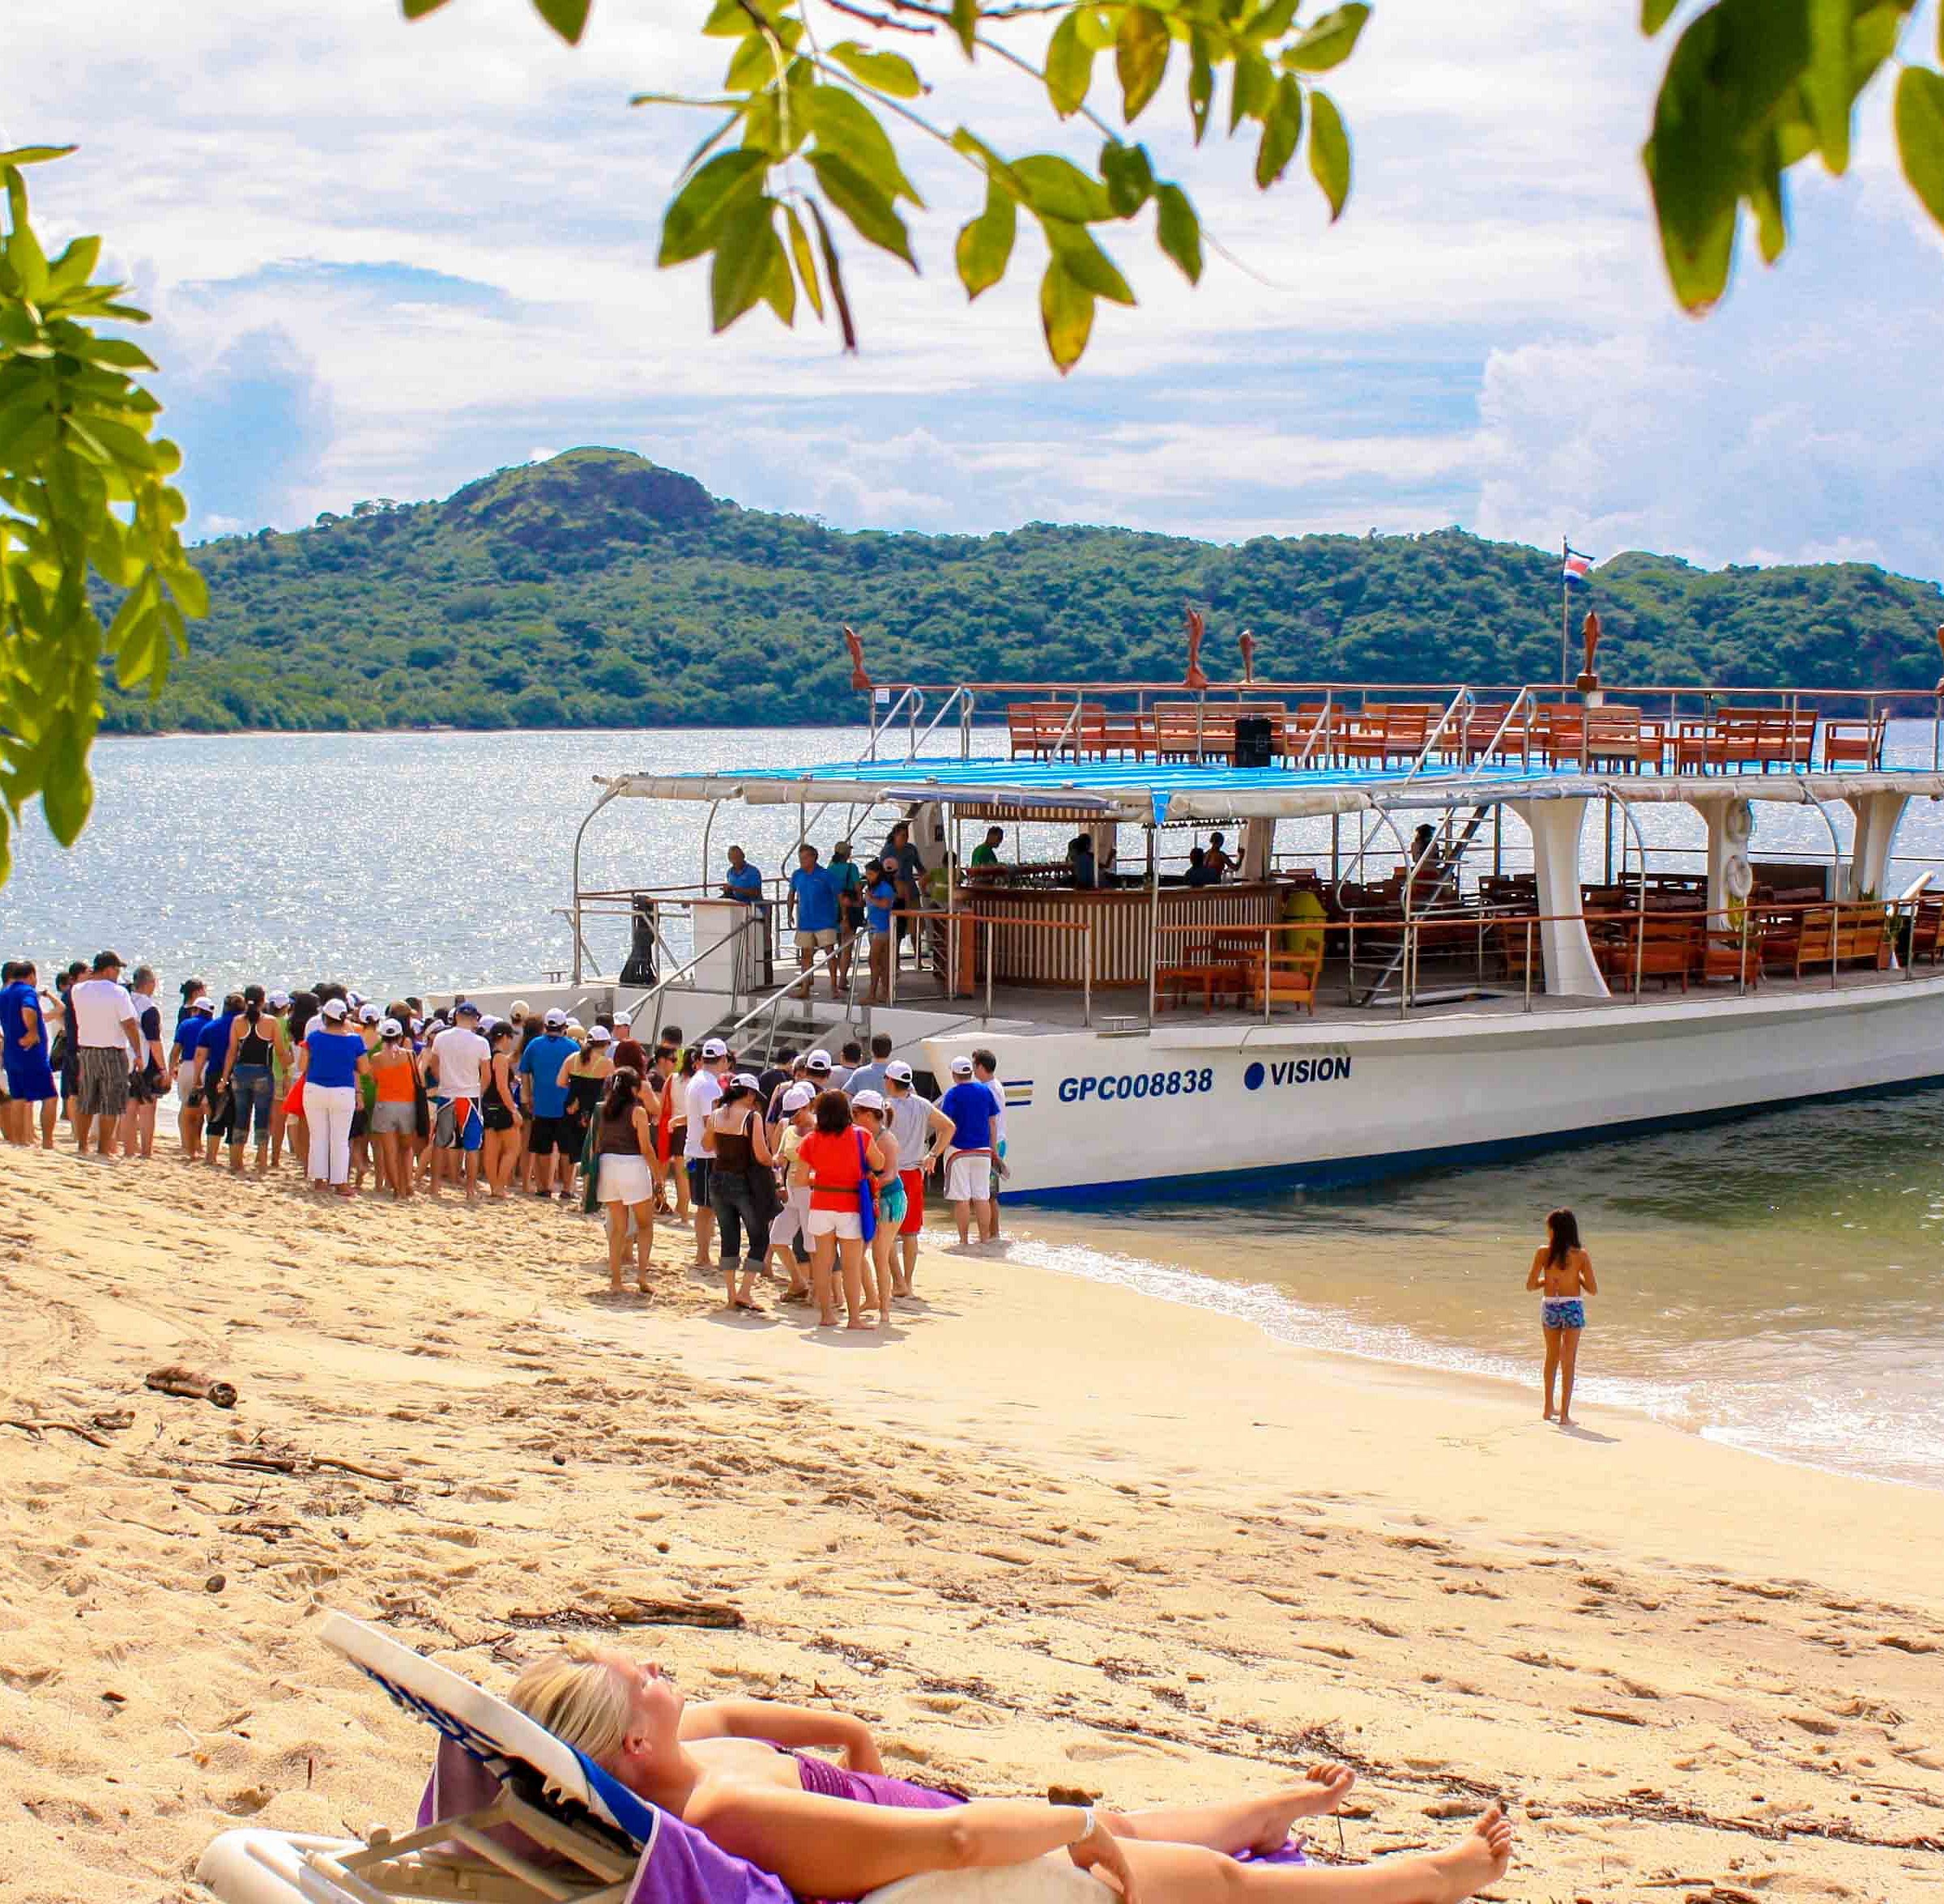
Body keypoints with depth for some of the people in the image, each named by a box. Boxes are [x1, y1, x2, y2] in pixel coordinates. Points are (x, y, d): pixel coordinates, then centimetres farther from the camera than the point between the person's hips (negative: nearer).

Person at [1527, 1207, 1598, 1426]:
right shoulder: (1581, 1255, -10)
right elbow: (1593, 1290, -8)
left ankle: (1549, 1409, 29)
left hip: (1550, 1307, 2)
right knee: (1568, 1362, 7)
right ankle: (1565, 1414, 6)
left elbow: (1530, 1285, -5)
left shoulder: (1543, 1253, -8)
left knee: (1552, 1357, 21)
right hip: (1573, 1307, -2)